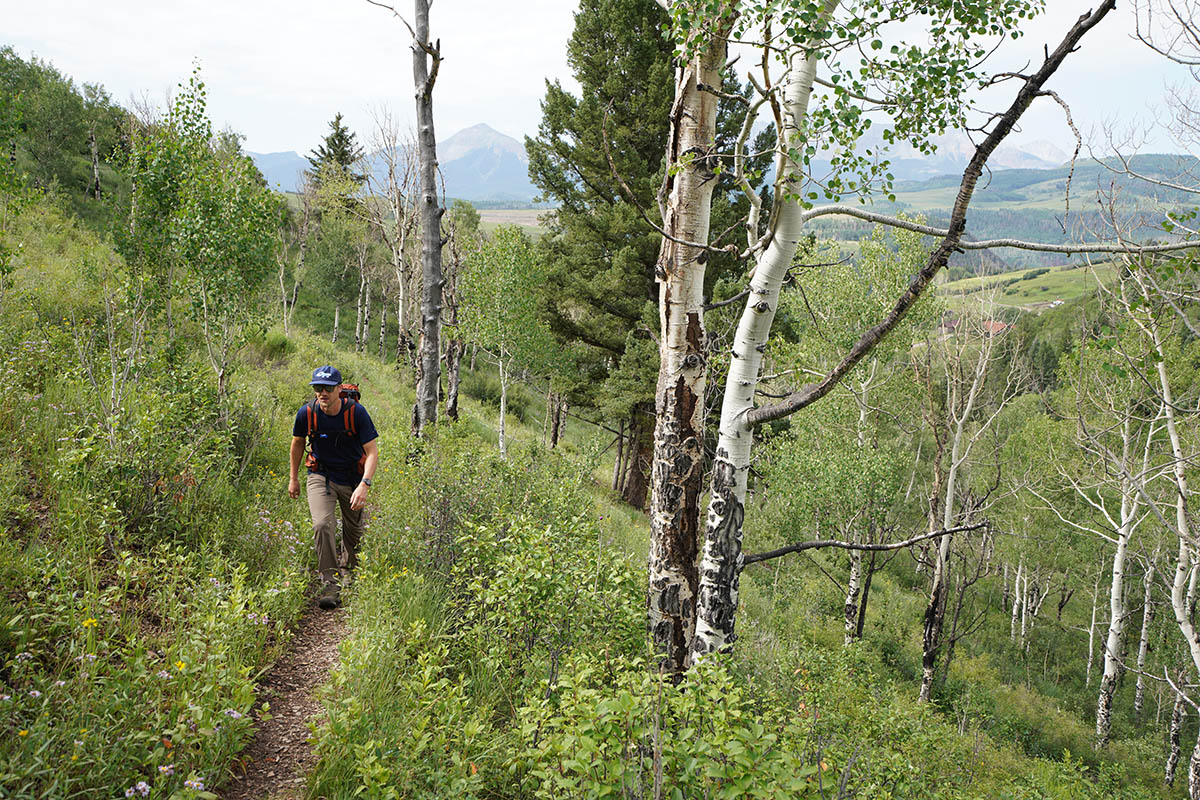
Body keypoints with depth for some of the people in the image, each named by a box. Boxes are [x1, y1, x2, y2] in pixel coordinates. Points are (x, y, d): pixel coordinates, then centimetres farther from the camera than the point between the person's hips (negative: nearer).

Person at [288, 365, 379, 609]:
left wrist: (364, 485, -30)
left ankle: (349, 569, 42)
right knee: (323, 525, -20)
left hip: (352, 477, 0)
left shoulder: (357, 412, -20)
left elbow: (372, 451, -18)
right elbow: (298, 442, 7)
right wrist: (293, 478, 13)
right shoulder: (307, 413, -14)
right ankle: (330, 585, -12)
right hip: (321, 476, 0)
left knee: (353, 531, 12)